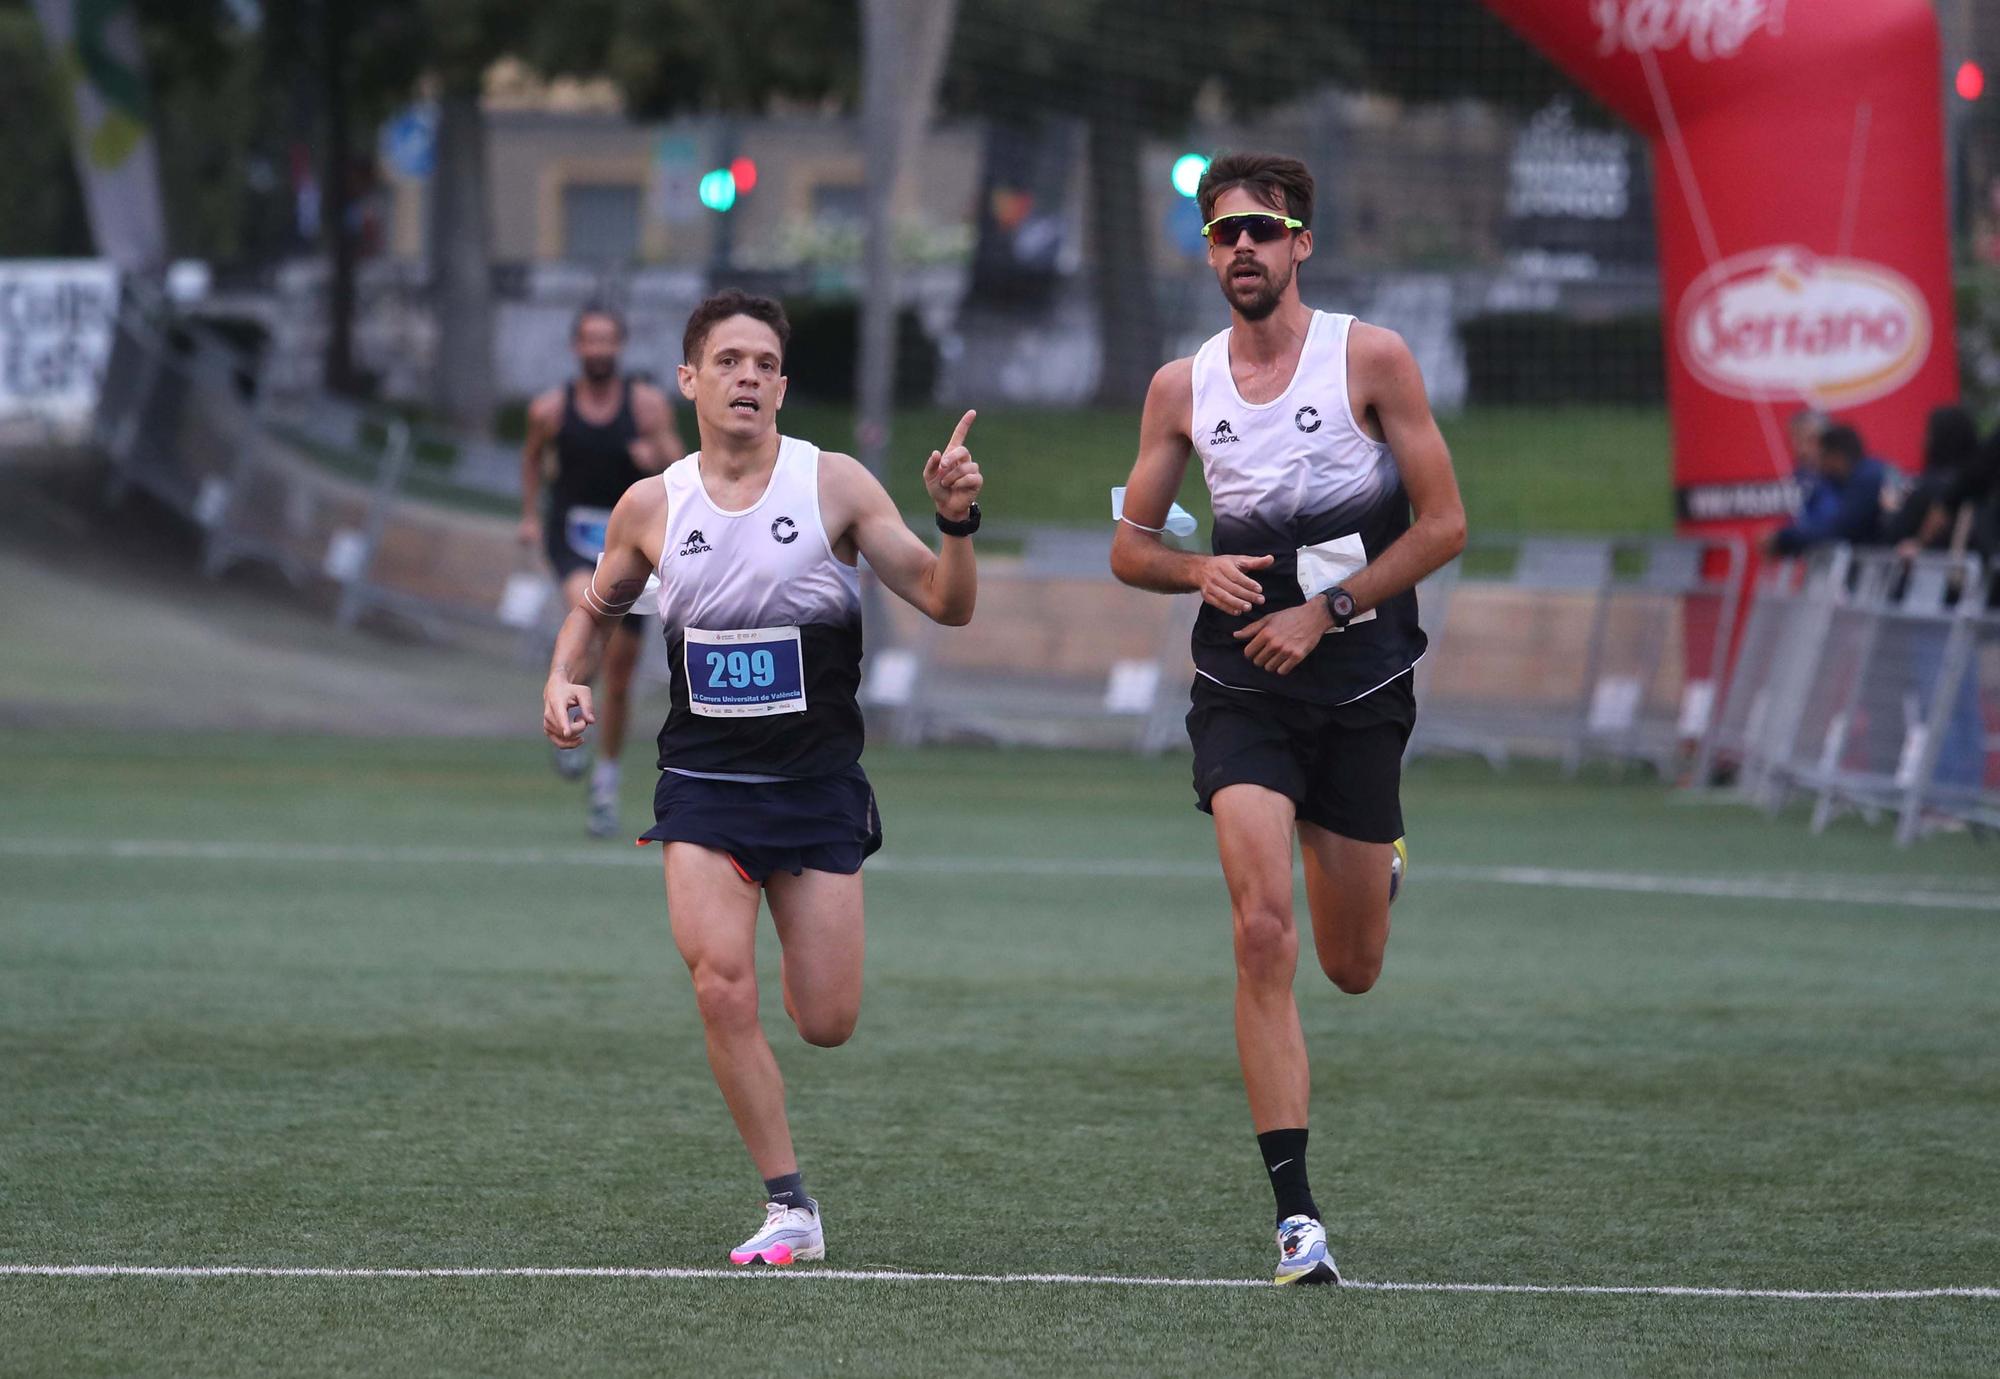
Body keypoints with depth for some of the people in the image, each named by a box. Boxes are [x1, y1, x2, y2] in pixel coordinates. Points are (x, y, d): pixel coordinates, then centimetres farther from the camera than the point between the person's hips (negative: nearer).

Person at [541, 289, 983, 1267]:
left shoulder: (834, 485, -5)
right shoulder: (652, 506, 1)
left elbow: (946, 604, -6)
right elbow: (597, 606, 20)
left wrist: (956, 522, -24)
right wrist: (563, 676, 0)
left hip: (818, 784, -1)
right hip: (703, 783, 1)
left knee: (826, 1023, 1)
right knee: (721, 988, -18)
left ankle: (800, 963, 40)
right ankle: (790, 1210, -6)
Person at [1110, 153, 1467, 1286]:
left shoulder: (1371, 359, -4)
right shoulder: (1182, 386, 4)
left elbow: (1444, 523, -3)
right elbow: (1130, 544, 12)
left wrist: (1325, 610, -11)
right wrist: (1199, 570, -9)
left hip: (1362, 684, -1)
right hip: (1243, 685, 1)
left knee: (1353, 970, 10)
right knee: (1263, 933, -18)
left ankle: (1376, 865, 50)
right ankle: (1297, 1213, -18)